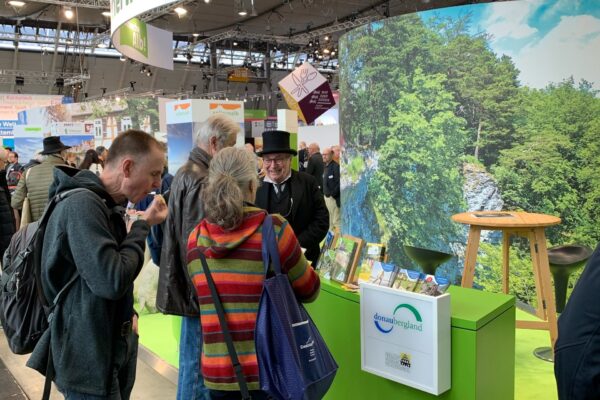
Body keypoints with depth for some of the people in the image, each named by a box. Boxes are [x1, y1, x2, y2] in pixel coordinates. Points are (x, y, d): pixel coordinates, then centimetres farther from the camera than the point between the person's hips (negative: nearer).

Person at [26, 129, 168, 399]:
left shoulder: (102, 204, 10)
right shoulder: (82, 204, -22)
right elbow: (112, 281, -29)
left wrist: (126, 313, 2)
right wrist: (143, 226, -17)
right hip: (89, 361, -9)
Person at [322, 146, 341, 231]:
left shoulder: (336, 166, -14)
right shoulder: (325, 166, 11)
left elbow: (339, 183, -19)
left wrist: (333, 194, -18)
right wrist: (324, 193, 8)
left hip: (333, 198, -9)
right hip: (326, 197, 9)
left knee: (336, 221, -5)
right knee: (329, 222, 19)